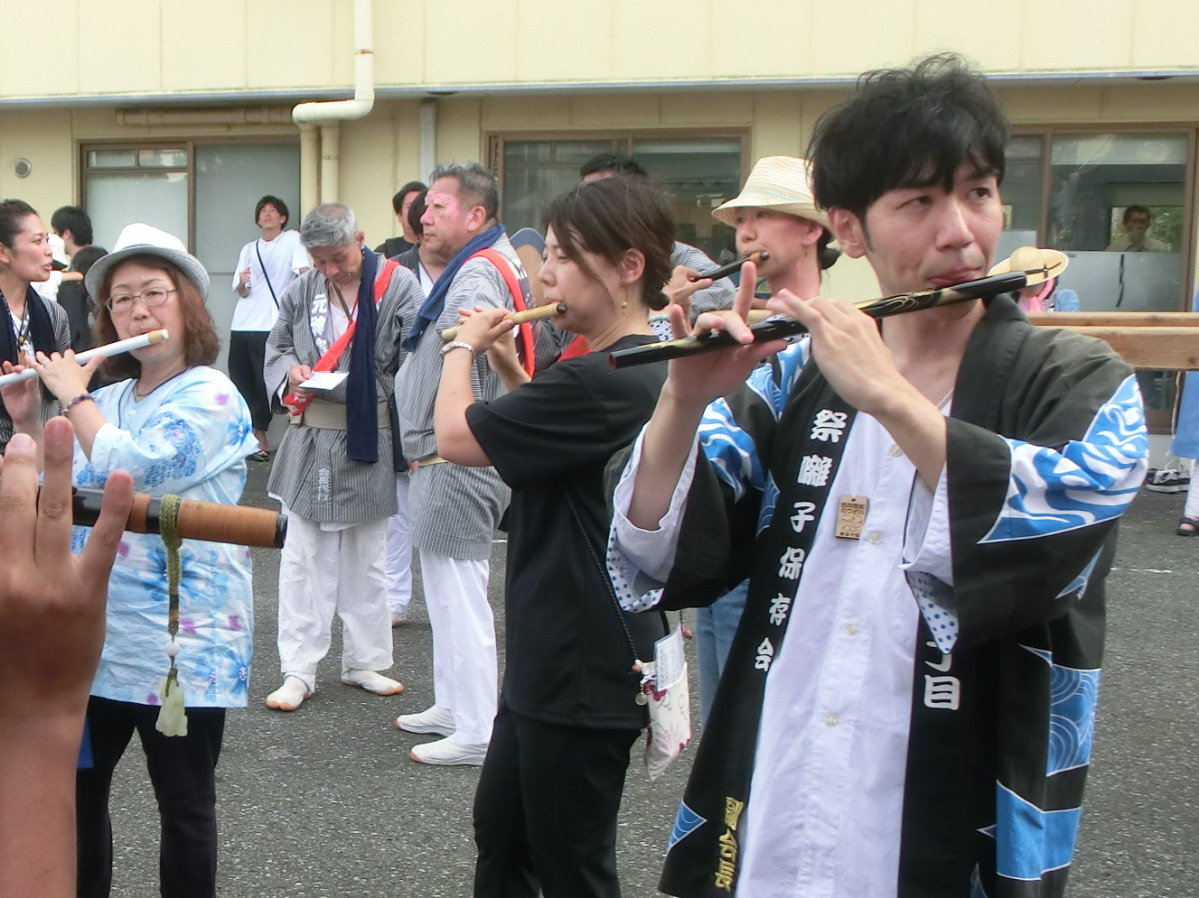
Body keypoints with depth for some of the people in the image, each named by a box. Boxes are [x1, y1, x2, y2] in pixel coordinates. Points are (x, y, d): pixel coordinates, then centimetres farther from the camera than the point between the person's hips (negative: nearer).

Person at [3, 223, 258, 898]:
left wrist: (74, 396, -11)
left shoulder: (211, 396, -12)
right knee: (77, 786, 17)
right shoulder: (108, 400, 11)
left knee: (184, 805, 6)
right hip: (102, 631, 7)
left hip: (181, 639, -7)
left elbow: (130, 471, -25)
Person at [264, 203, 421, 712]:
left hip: (370, 442, -2)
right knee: (303, 556, 3)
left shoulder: (397, 285, -8)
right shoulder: (300, 291, 5)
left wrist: (342, 385, -17)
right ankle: (298, 671, 12)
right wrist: (290, 371, -7)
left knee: (367, 559, 11)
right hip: (310, 441, 2)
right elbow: (276, 349, 16)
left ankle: (364, 662, 25)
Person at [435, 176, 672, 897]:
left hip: (583, 675, -10)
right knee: (500, 831, 25)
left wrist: (464, 347, -4)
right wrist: (508, 365, 6)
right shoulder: (644, 368, 6)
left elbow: (456, 437, -22)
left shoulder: (602, 380, -27)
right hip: (552, 660, 10)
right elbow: (546, 436, 19)